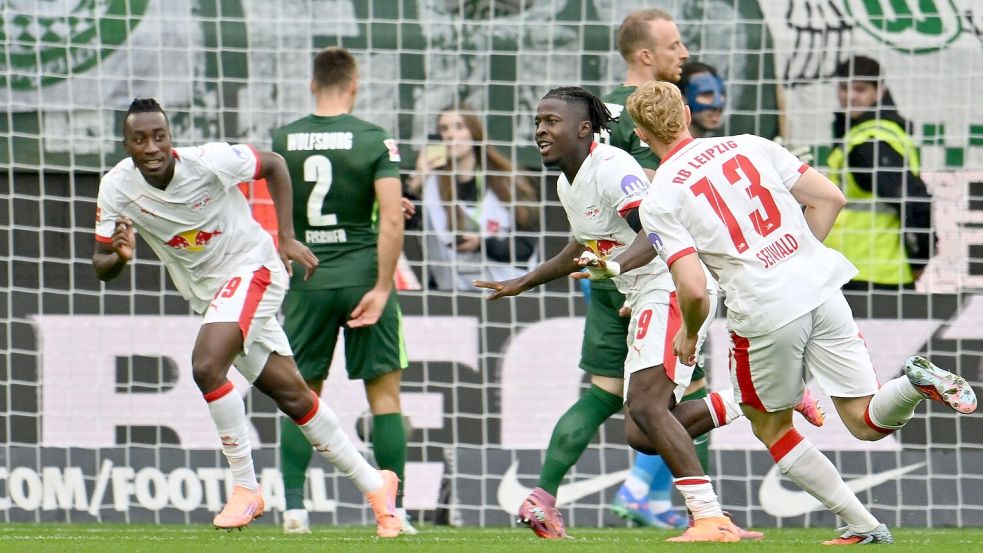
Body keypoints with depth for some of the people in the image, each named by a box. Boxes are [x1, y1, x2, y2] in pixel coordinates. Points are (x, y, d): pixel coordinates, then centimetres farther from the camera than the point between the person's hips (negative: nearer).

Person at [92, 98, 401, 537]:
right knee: (292, 396, 7)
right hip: (208, 293, 5)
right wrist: (118, 256, -28)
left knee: (206, 366, -28)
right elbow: (100, 266, -5)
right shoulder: (117, 188, -10)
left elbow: (274, 165, -3)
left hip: (251, 269, -5)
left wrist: (287, 237, -9)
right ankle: (373, 484, 20)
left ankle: (245, 487, -16)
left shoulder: (209, 161, -21)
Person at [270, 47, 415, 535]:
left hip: (306, 280, 2)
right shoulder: (374, 140, -7)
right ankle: (394, 508, 1)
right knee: (384, 393, 5)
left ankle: (294, 507, 3)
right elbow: (391, 218, -14)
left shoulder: (282, 141, 2)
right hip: (362, 275, -2)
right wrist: (382, 288, -11)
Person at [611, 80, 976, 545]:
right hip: (822, 293, 4)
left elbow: (694, 290, -12)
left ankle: (864, 526, 13)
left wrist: (689, 334, 9)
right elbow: (830, 198, 8)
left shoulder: (659, 201, -3)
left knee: (771, 429, 20)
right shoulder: (751, 146, 10)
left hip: (764, 315, -4)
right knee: (867, 422, 11)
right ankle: (918, 382, -22)